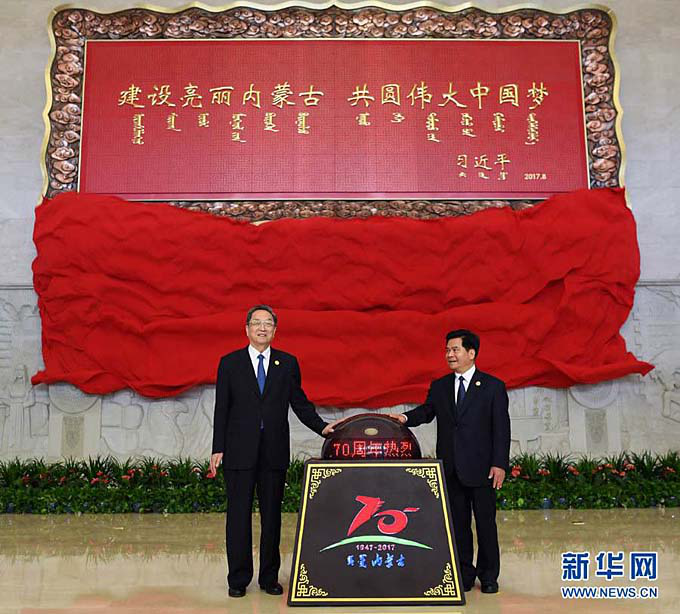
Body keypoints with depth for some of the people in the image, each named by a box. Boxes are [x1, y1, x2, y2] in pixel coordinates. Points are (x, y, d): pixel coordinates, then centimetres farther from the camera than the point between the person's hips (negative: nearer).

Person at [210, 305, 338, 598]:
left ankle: (269, 577, 22)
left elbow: (300, 403, 9)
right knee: (238, 515, 5)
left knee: (272, 515, 9)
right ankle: (238, 579, 17)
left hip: (274, 452, 2)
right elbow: (221, 409, 2)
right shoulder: (229, 363, 3)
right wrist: (218, 449, -2)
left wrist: (321, 426, -5)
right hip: (239, 451, -1)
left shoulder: (288, 363, 7)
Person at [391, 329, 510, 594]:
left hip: (481, 468, -3)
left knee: (486, 523, 6)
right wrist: (405, 417, -7)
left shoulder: (493, 386, -3)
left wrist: (499, 463, -11)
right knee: (457, 523, 11)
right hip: (450, 469, 4)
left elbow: (502, 428, -5)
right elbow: (426, 411, 14)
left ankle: (489, 576, 22)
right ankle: (464, 575, 24)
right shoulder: (439, 387, 9)